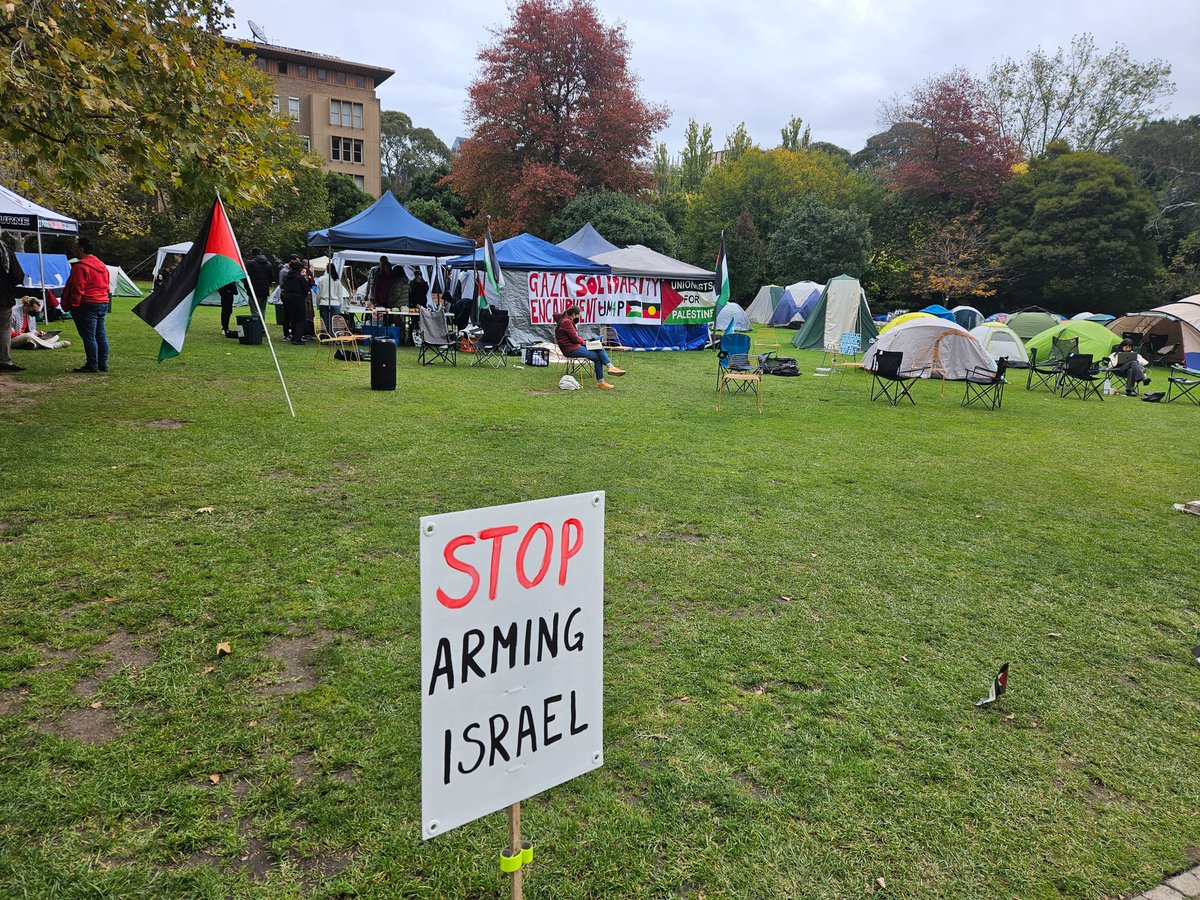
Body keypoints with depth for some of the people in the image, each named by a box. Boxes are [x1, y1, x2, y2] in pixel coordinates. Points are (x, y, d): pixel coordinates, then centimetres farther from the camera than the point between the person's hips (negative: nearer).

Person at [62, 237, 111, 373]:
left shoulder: (80, 266, -15)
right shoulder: (102, 265, 14)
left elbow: (77, 289, -17)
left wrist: (73, 305, -9)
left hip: (87, 305, -9)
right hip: (103, 303, 9)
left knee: (88, 336, -4)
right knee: (101, 335, 11)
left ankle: (92, 365, -3)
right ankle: (103, 364, 14)